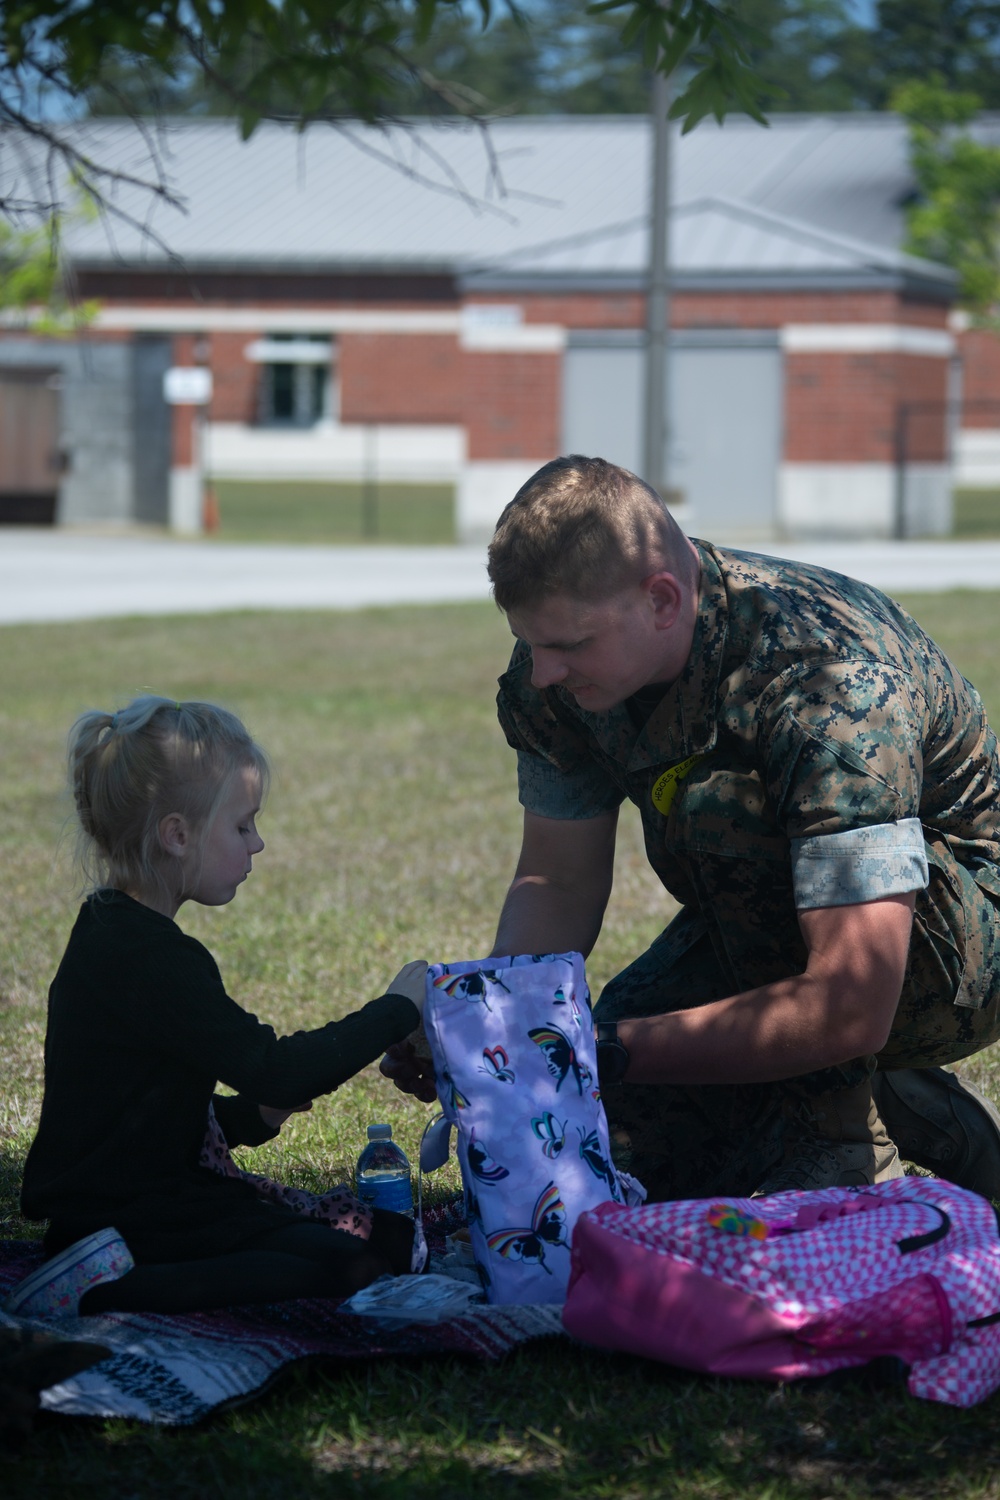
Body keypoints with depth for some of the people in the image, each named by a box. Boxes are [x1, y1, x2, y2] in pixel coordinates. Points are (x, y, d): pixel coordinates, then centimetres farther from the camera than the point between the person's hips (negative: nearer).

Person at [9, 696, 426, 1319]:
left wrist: (250, 1116, 11)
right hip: (125, 1220, -10)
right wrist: (397, 1010, -11)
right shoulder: (151, 959, -19)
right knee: (349, 1267, -22)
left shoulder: (112, 937, 15)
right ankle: (107, 1289, -22)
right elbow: (275, 1072, -21)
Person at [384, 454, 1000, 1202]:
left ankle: (841, 1145, -16)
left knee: (722, 803, -32)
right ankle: (915, 1116, 11)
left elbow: (851, 1008, -39)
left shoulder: (830, 683, -35)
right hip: (779, 932, 7)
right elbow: (560, 881, -1)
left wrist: (610, 1051, -38)